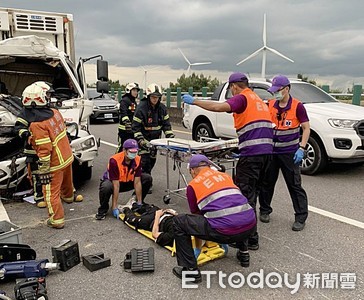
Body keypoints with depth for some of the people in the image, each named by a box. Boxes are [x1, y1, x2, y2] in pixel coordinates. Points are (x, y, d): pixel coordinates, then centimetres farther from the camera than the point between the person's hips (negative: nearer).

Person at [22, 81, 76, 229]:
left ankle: (57, 219, 15)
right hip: (67, 156, 8)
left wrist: (44, 171, -19)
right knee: (66, 180, 33)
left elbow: (45, 151, -28)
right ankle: (68, 196, 59)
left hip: (55, 163, -8)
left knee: (51, 192, 7)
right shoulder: (55, 112, -5)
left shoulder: (37, 124, -27)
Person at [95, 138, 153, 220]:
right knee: (106, 187, -39)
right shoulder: (114, 160, -32)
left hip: (128, 181, 5)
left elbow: (137, 182, -17)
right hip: (112, 181, -4)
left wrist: (139, 203, -17)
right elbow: (116, 185, -32)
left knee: (148, 179, -14)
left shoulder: (137, 160, -18)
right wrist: (114, 207, -30)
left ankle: (139, 203, 7)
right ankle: (103, 209, -9)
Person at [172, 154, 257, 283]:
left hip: (224, 231, -5)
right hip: (250, 227, 6)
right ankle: (243, 254, 40)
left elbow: (196, 213, 25)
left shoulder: (193, 184, 13)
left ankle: (190, 270, 12)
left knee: (179, 222, 12)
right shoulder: (225, 175, 25)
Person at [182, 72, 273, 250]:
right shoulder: (258, 100, 24)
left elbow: (219, 107, -21)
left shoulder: (242, 98, -3)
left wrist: (194, 101, -13)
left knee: (245, 195, -3)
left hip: (251, 153, -9)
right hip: (266, 152, 9)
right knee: (251, 192, 19)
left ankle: (251, 239, 1)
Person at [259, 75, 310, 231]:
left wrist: (301, 148, -13)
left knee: (294, 185, 1)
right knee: (267, 182, 13)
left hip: (289, 152, -4)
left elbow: (306, 128, -4)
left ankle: (301, 217, 10)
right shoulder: (269, 105, 4)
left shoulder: (297, 106, -7)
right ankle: (265, 210, 30)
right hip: (270, 150, 4)